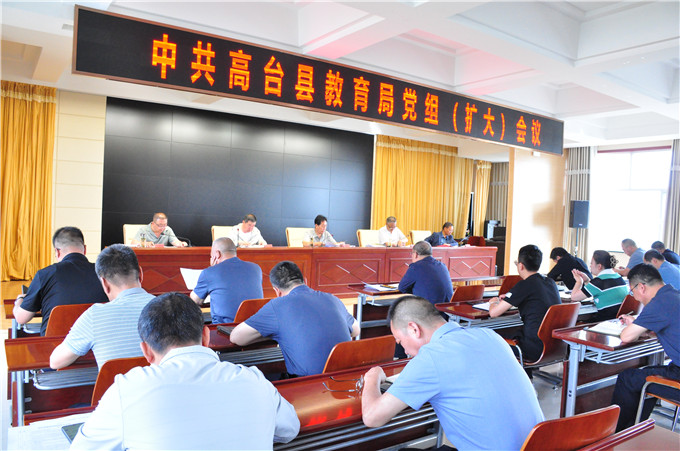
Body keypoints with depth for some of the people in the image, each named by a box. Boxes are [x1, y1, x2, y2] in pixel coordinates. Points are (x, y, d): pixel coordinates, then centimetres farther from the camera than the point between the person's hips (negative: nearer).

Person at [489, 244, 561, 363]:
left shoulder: (525, 285, -15)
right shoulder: (551, 282, 6)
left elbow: (493, 313, -13)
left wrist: (493, 302, 10)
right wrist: (509, 299, 25)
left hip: (536, 350, -7)